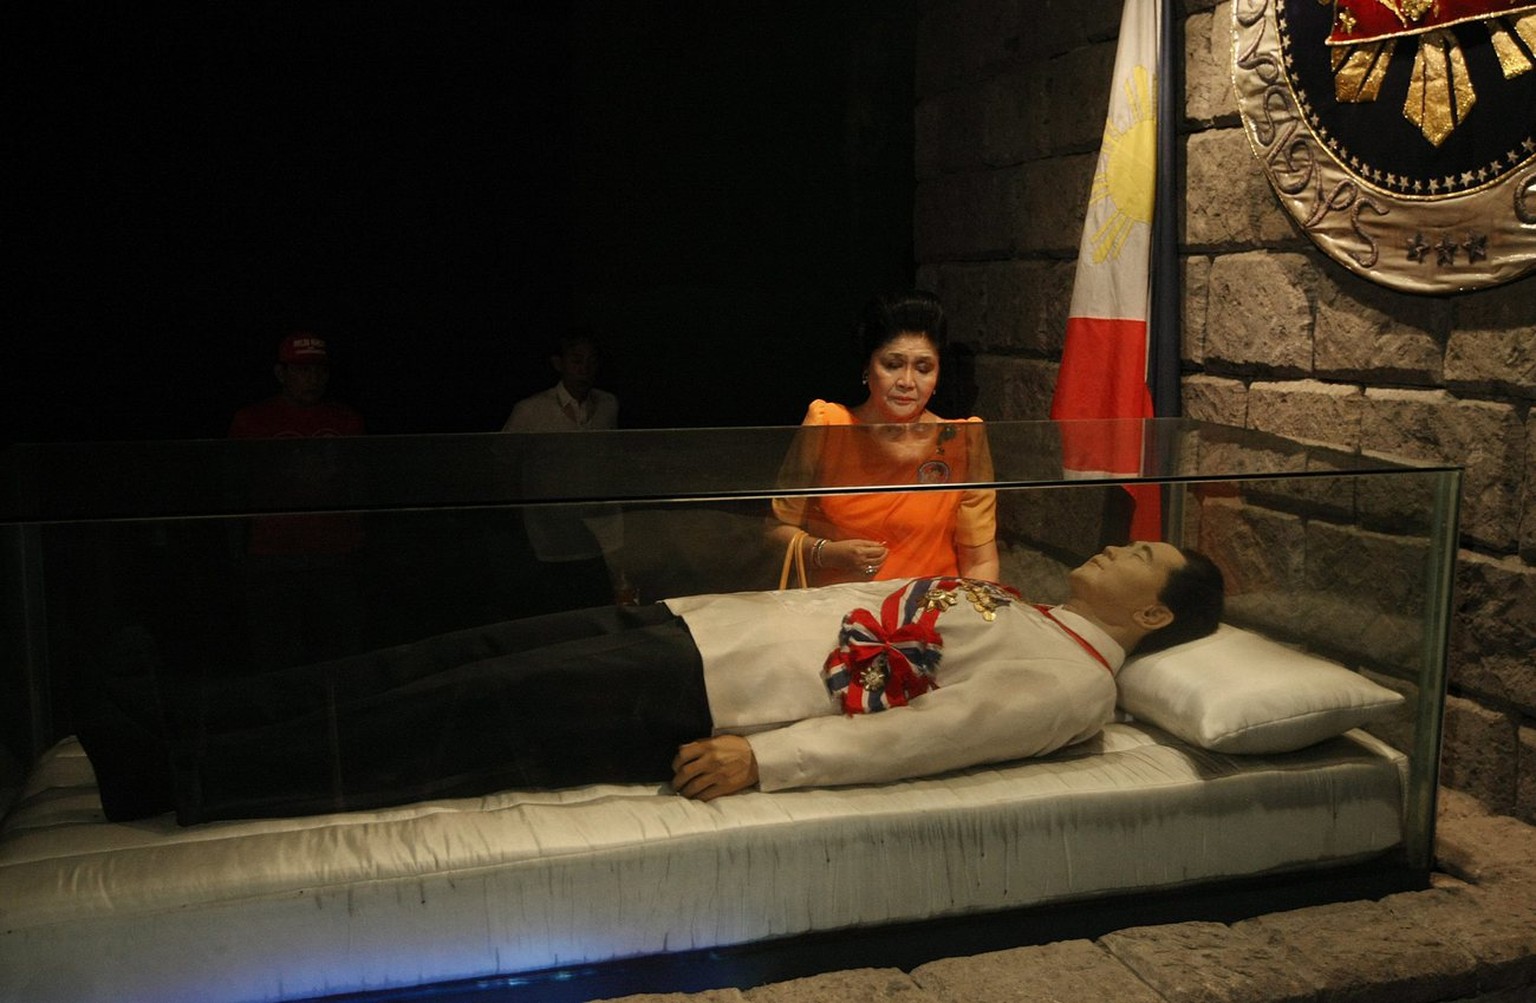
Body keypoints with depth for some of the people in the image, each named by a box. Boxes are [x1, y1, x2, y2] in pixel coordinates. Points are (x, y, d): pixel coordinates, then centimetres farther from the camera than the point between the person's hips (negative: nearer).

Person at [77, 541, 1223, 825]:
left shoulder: (1069, 679, -4)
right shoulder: (1000, 594, 22)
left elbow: (925, 731, -16)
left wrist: (765, 754, -24)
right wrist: (686, 606, 17)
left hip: (693, 705, -7)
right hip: (685, 625, 7)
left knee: (461, 718, -12)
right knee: (450, 664, 0)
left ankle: (170, 773, -4)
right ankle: (160, 722, 6)